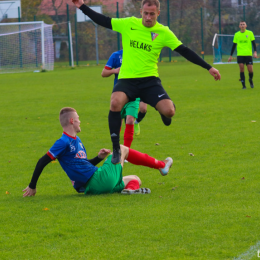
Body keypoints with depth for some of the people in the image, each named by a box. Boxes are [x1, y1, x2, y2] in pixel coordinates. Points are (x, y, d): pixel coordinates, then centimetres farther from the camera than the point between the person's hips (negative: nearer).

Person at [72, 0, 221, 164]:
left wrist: (208, 67, -5)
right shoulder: (128, 24, 2)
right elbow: (103, 21, 11)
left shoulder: (163, 32, -1)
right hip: (127, 79, 0)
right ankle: (116, 149, -16)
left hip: (150, 80, 0)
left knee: (169, 111, -22)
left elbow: (185, 51, -1)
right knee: (115, 103, -32)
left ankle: (163, 110, 23)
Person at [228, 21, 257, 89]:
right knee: (241, 69, -9)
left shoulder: (250, 33, 3)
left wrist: (255, 52, -13)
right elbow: (234, 45, 13)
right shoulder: (236, 34, 8)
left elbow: (253, 43, 2)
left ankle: (250, 80, 28)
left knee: (250, 70, -4)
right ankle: (243, 85, -3)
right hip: (240, 55, 1)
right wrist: (230, 56, 11)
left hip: (248, 54, -1)